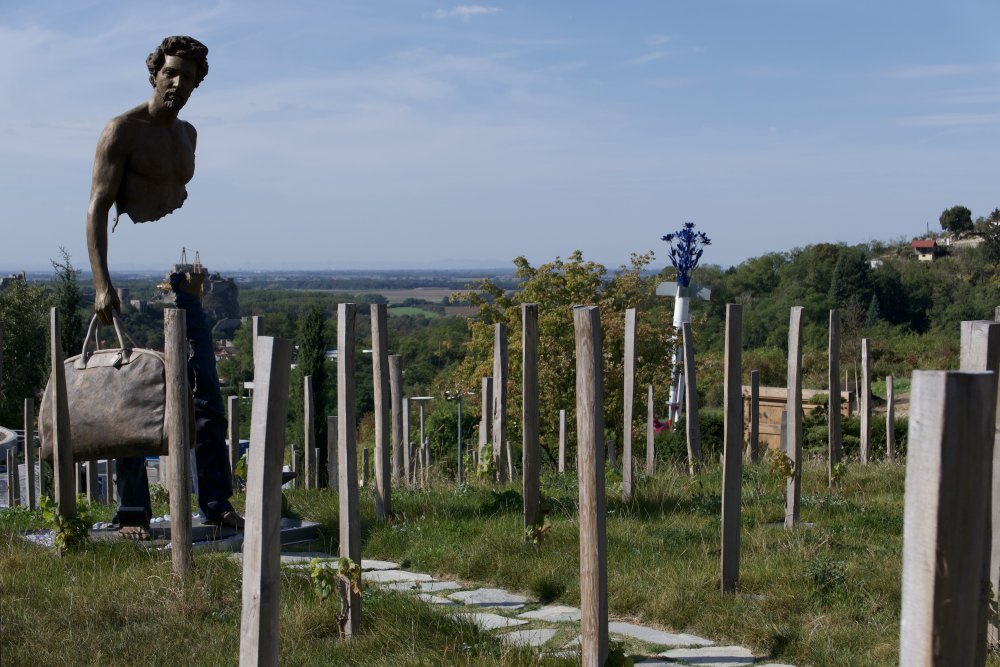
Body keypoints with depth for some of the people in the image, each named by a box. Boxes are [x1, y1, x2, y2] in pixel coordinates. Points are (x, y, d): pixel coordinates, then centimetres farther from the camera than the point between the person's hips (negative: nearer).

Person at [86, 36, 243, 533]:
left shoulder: (187, 134, 16)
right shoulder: (123, 130, -6)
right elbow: (97, 209, -12)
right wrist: (102, 284, -22)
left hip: (178, 275, 7)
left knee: (206, 393, 3)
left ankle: (217, 504, 7)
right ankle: (133, 511, 6)